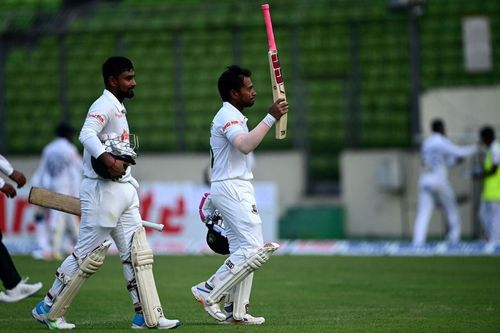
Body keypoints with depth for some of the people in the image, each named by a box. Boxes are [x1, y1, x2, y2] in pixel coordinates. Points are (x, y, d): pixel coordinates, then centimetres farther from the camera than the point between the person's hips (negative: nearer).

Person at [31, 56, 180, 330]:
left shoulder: (117, 108, 19)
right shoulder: (104, 105, -12)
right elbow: (87, 135, -30)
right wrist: (108, 159, -44)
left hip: (124, 190, 10)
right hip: (102, 190, -10)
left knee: (138, 253, 4)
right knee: (88, 254, -4)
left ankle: (148, 316, 4)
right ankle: (47, 310, 7)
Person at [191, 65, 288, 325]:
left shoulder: (232, 116, 19)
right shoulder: (228, 116, -15)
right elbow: (245, 145, -33)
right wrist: (271, 117, -33)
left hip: (238, 189, 11)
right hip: (232, 188, -11)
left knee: (242, 251, 9)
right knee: (254, 249, -15)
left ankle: (236, 311, 9)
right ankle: (210, 291, -13)